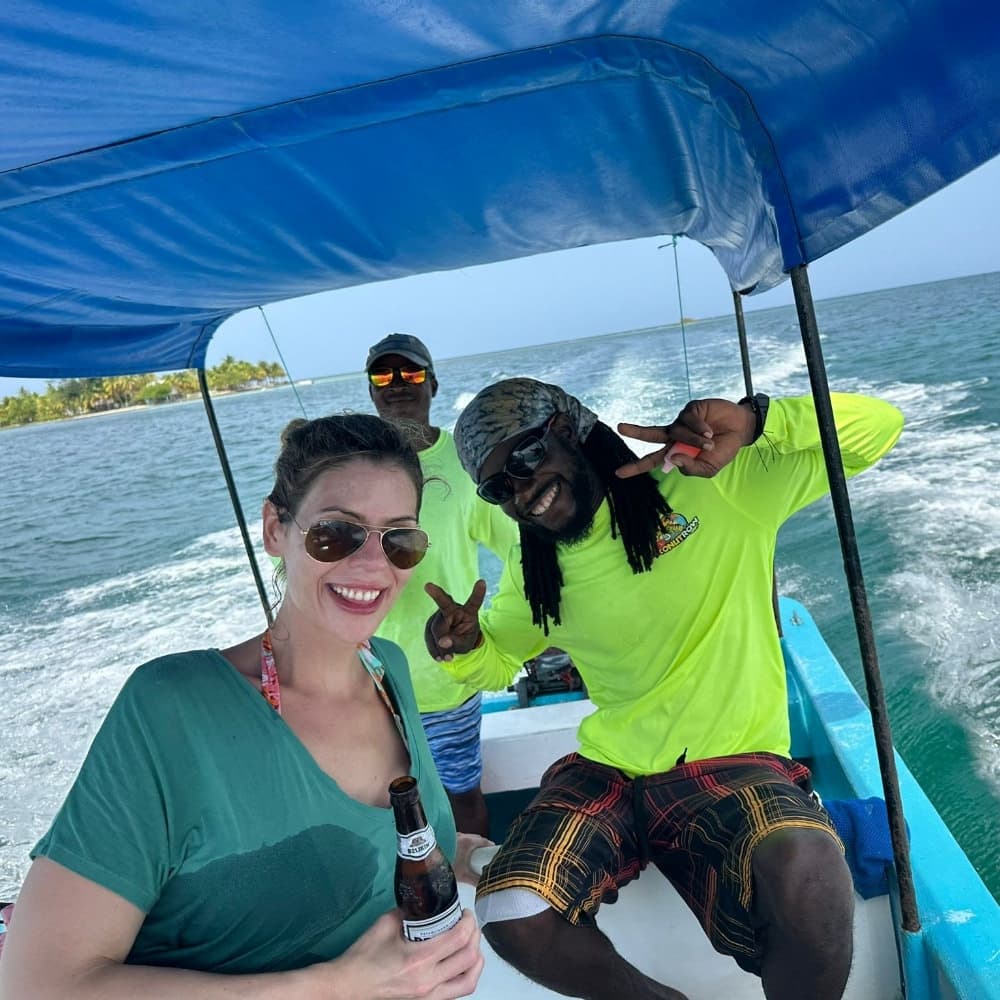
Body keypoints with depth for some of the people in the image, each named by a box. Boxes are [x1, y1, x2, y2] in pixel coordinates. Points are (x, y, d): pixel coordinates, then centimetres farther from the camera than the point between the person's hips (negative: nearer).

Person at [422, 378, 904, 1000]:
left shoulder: (720, 488, -6)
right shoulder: (533, 576, 8)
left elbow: (879, 426, -6)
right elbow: (497, 661, 23)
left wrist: (753, 420, -25)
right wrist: (461, 646, -2)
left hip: (735, 765, -3)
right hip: (608, 772, 4)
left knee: (809, 881, -35)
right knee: (509, 917, -20)